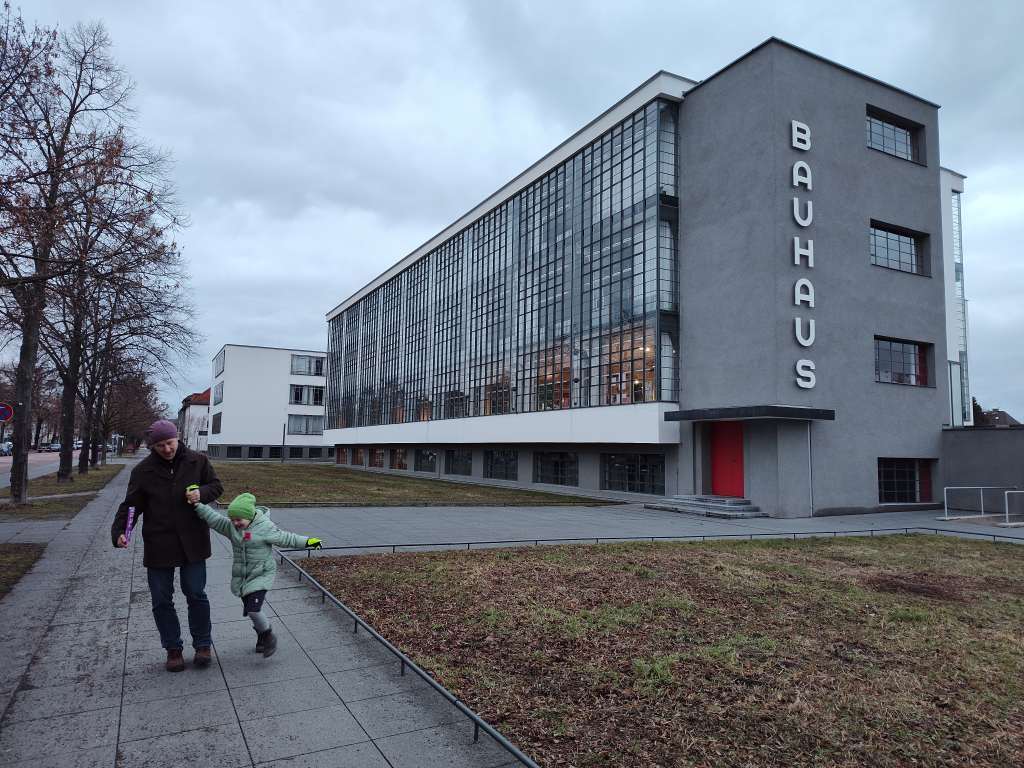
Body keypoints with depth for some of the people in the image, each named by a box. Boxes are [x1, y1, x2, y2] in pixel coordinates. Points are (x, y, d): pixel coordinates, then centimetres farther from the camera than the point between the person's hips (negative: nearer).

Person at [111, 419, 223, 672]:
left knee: (196, 594, 7)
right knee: (162, 600, 9)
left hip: (192, 543, 0)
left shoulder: (197, 461, -2)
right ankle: (173, 649, 25)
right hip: (158, 545, 1)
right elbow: (130, 505, -1)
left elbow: (216, 486, 8)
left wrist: (202, 493, -14)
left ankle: (203, 644, 24)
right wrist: (119, 531, -17)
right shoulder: (143, 470, -4)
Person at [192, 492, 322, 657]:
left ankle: (268, 636, 7)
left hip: (261, 575, -6)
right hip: (241, 577, 6)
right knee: (250, 609, 15)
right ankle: (262, 636, 38)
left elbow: (285, 538, -9)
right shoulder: (230, 526, -1)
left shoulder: (265, 527, -14)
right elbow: (213, 518, -8)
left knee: (253, 610, -17)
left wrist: (308, 542, -13)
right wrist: (197, 504, -20)